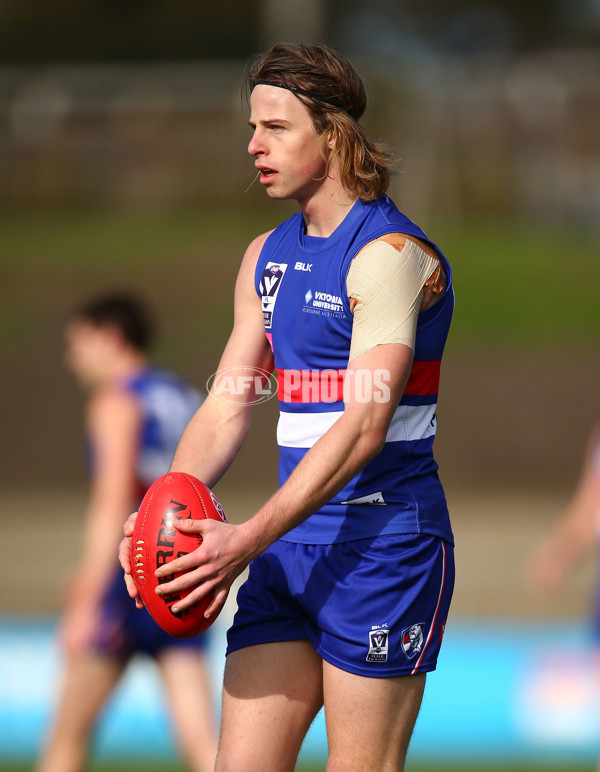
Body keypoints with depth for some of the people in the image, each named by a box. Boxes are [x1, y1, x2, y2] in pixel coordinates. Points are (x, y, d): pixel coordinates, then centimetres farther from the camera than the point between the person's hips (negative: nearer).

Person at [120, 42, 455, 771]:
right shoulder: (266, 258, 14)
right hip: (292, 546, 7)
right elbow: (227, 406, 13)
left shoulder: (390, 254, -12)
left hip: (383, 540, -7)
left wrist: (249, 538, -28)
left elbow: (365, 424, -21)